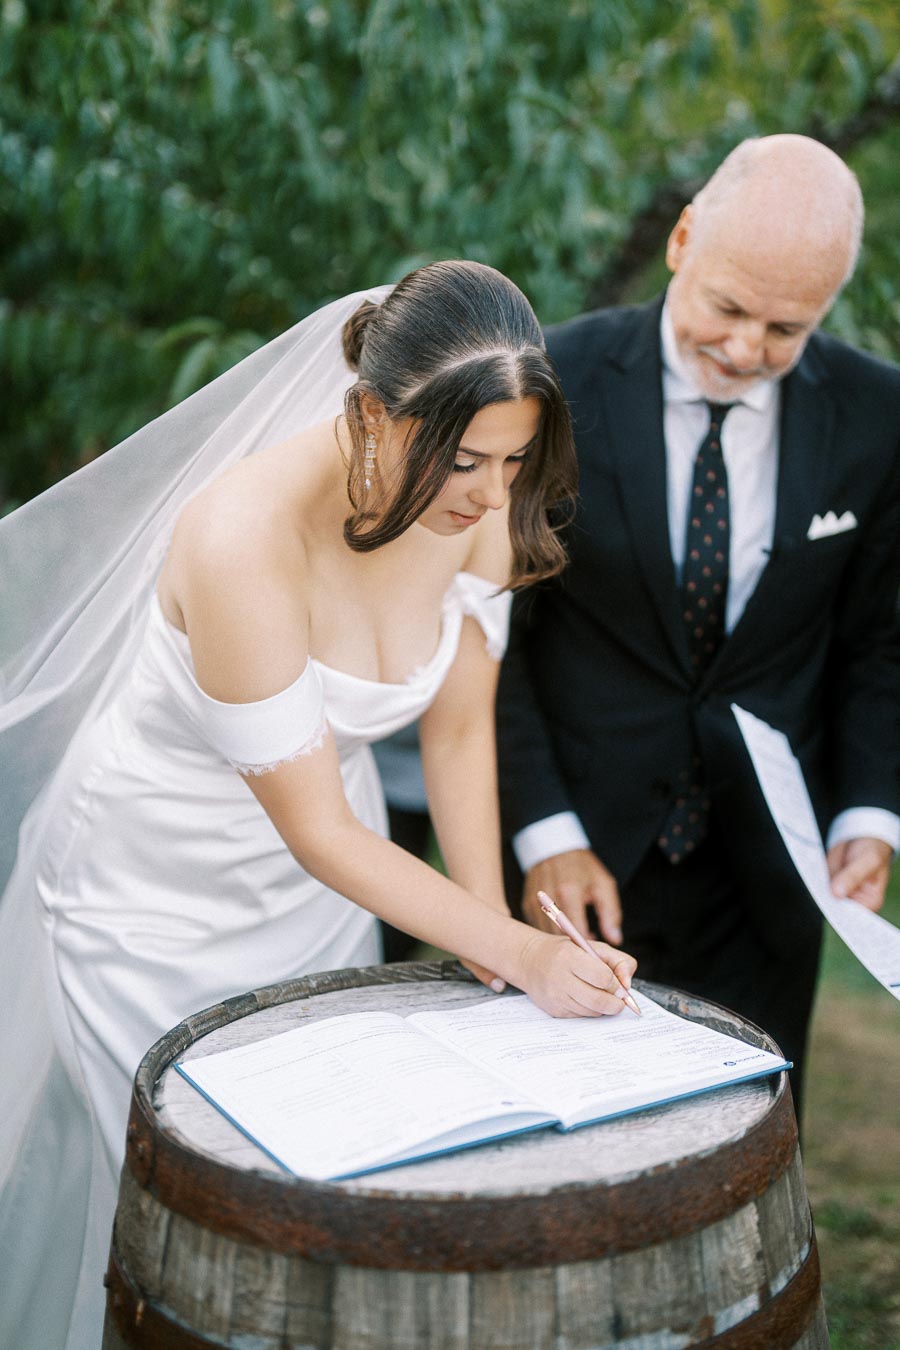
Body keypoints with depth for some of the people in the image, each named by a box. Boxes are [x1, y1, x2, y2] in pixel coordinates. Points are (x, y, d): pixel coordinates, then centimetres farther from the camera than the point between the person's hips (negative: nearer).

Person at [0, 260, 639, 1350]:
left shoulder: (478, 503, -16)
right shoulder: (244, 537, -35)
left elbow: (458, 729, -4)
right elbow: (316, 831, -28)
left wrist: (488, 928, -10)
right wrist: (520, 953, -27)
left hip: (327, 877, 5)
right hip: (163, 892, -5)